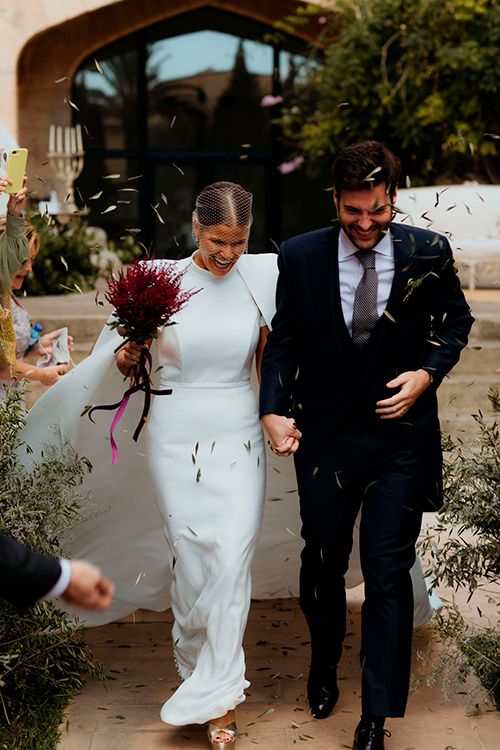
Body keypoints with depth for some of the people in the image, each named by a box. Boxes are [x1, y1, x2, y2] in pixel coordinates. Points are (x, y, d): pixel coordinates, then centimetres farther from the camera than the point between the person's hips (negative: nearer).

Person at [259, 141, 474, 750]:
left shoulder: (428, 253, -5)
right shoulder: (300, 256, -4)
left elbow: (456, 321, 10)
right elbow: (283, 342, 2)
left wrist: (427, 373, -7)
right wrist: (274, 410, -12)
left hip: (401, 434, -1)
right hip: (325, 434, 1)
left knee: (387, 575, -1)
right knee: (322, 563, 16)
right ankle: (324, 665, 45)